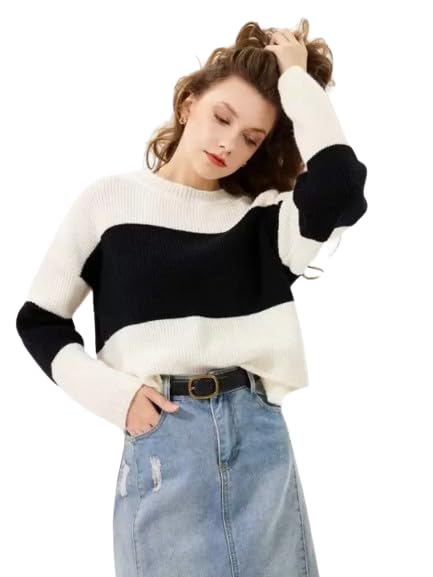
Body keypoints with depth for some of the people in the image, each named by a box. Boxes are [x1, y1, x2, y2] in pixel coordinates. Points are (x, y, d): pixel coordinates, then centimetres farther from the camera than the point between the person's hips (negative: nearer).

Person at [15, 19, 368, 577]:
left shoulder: (263, 216, 8)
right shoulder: (110, 201, 5)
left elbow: (341, 188, -12)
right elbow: (39, 319, 8)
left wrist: (297, 79, -2)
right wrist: (112, 394, -5)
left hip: (260, 436, 2)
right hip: (162, 443, -2)